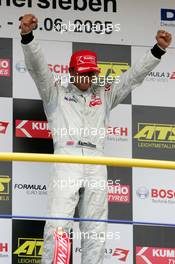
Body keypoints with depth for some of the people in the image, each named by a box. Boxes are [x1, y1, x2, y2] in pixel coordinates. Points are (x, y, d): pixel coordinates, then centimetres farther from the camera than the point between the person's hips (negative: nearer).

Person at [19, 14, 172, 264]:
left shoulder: (104, 95, 24)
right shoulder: (56, 93, 16)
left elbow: (134, 76, 20)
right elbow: (37, 67, 1)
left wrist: (158, 50, 6)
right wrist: (28, 36, -17)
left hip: (96, 164, 4)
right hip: (66, 158, -4)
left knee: (96, 231, 0)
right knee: (58, 225, -18)